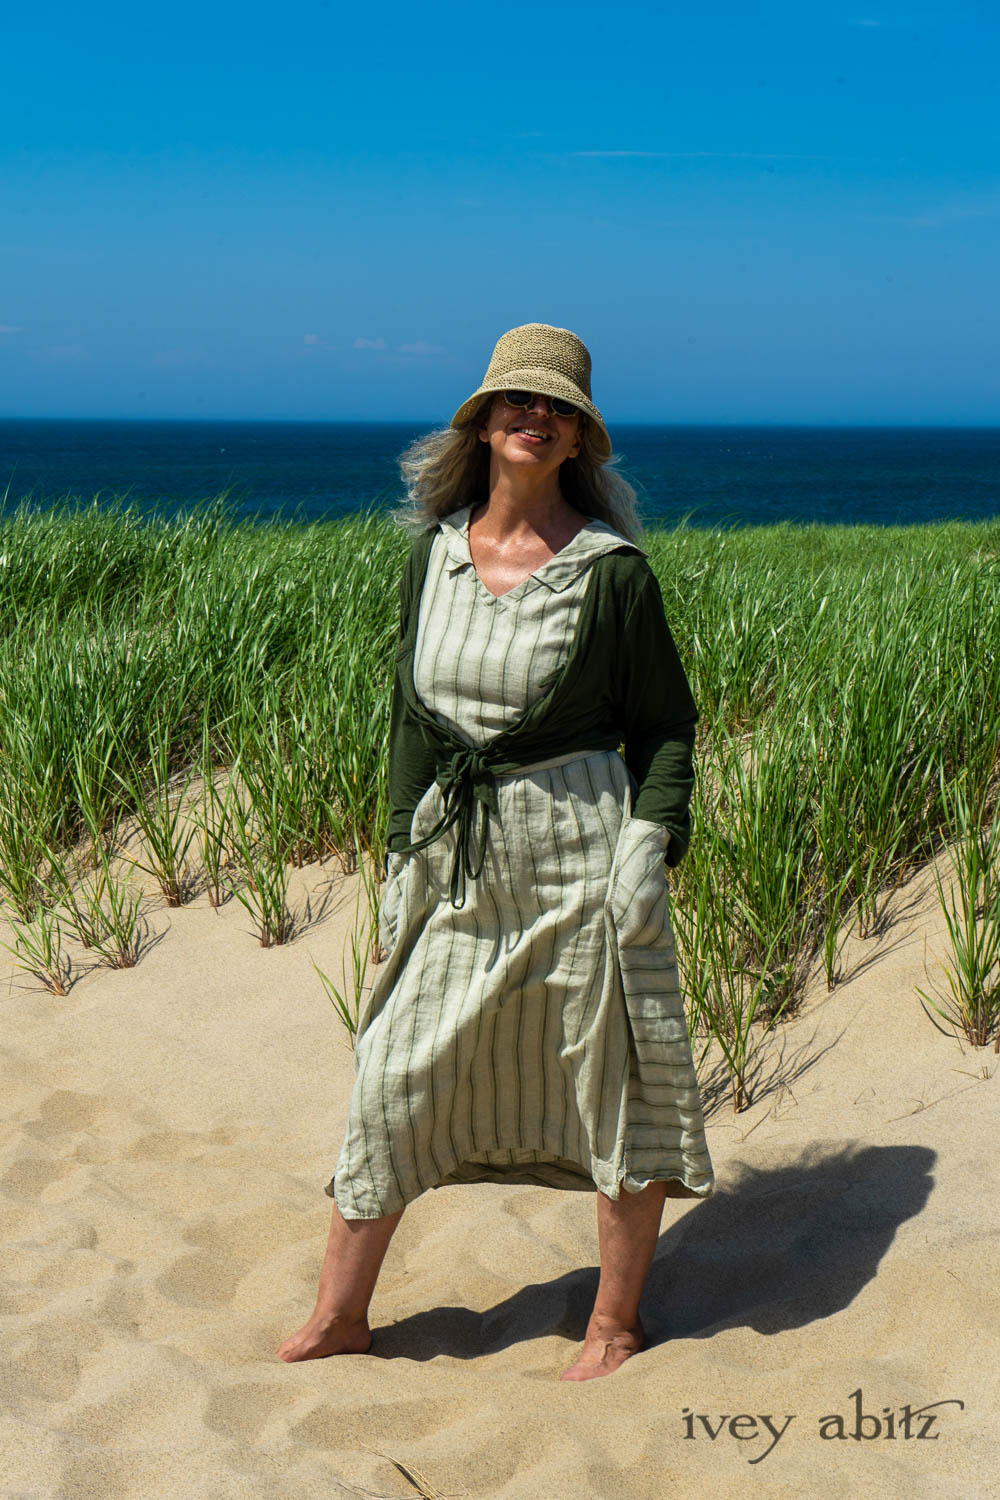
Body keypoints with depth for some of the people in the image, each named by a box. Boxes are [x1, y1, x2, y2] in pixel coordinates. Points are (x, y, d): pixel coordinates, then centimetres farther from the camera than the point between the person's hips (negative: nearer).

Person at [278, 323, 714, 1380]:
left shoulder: (612, 568, -7)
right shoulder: (434, 552, 5)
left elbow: (667, 723, 0)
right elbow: (411, 713, 11)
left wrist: (649, 841, -12)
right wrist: (404, 854, 9)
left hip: (581, 846, -4)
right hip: (460, 856, 4)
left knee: (613, 1084, 6)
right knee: (394, 1071, 8)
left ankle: (614, 1326, 25)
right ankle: (339, 1317, 24)